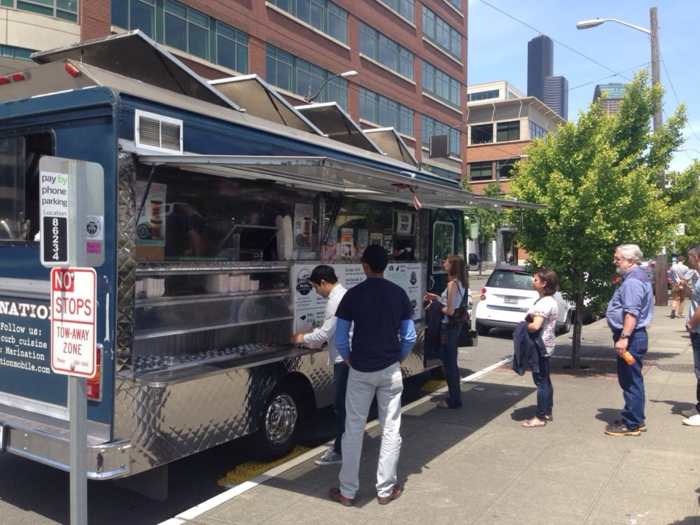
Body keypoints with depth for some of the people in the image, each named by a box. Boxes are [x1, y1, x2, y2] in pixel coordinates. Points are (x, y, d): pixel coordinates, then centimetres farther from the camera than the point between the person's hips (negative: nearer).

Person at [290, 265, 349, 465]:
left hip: (344, 359, -10)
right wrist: (310, 338, 15)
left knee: (341, 406, -1)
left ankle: (339, 451, 8)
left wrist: (303, 338, -3)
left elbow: (325, 333, -19)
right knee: (346, 404, 18)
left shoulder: (335, 300, -20)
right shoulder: (344, 294, 13)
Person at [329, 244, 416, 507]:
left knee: (353, 430, 8)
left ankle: (347, 491, 17)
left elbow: (340, 339, -7)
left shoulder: (353, 294, -7)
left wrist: (349, 360, 9)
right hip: (390, 370, 1)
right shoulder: (399, 294, -2)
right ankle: (385, 489, 17)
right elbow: (409, 337, -1)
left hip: (360, 370, -1)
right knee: (391, 430, 10)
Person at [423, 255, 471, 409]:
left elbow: (450, 311, -21)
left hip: (449, 327, -10)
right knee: (452, 363, 17)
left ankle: (454, 400, 9)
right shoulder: (461, 283, 9)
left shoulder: (452, 283, -19)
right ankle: (455, 397, 26)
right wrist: (437, 298, 12)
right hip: (456, 325, 10)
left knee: (449, 365, 0)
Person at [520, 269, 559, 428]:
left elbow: (535, 326, -29)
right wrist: (525, 325, 5)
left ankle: (540, 417, 2)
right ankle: (547, 412, 27)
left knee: (541, 381, -4)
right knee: (545, 380, 17)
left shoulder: (545, 303, -21)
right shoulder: (548, 301, 12)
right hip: (545, 346, 11)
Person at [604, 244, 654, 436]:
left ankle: (631, 424, 3)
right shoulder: (637, 277, 16)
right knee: (632, 381, 17)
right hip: (633, 336, 11)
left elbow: (632, 313, -27)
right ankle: (636, 419, 27)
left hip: (631, 337, -11)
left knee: (630, 382, -4)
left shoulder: (632, 281, -18)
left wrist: (623, 337, -29)